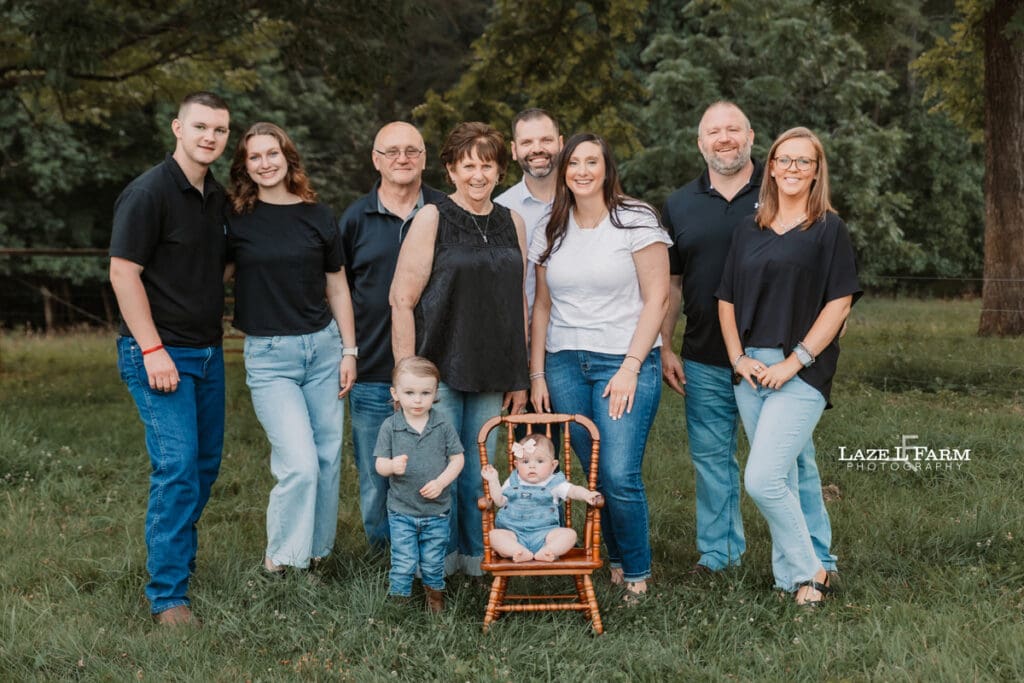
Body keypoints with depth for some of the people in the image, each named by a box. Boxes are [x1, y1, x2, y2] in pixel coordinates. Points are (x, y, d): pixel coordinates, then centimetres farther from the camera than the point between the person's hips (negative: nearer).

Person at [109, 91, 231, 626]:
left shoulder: (217, 197, 12)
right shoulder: (149, 192, -12)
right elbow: (123, 272, -15)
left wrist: (216, 333, 16)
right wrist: (152, 350, -19)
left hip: (207, 351, 8)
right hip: (160, 352, -8)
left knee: (206, 465, 12)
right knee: (177, 467, -11)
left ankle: (179, 557, 30)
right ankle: (168, 596, -4)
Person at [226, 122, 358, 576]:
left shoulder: (317, 216, 4)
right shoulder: (237, 219, -1)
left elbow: (337, 287, 10)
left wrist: (349, 350, 7)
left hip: (323, 347, 3)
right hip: (269, 355, -3)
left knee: (327, 457, 6)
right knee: (299, 465, -13)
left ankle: (317, 552, 25)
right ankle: (280, 558, 9)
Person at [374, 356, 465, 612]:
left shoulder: (443, 426, -4)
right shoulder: (390, 427, -6)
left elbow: (457, 458, -1)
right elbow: (380, 464, -5)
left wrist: (441, 482, -15)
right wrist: (392, 466, -28)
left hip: (436, 510, 1)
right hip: (401, 510, -1)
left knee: (433, 561, 14)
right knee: (404, 562, 0)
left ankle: (435, 591, 40)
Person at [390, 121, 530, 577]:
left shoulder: (511, 223, 11)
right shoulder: (432, 219, -3)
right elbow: (402, 300, -7)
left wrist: (519, 377, 12)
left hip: (491, 374, 4)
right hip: (438, 368, -4)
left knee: (480, 471, 10)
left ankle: (476, 557, 25)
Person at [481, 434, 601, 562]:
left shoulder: (555, 483, 6)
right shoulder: (512, 483, 15)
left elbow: (573, 490, -4)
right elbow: (500, 501, 17)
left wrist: (586, 494, -24)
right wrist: (493, 481, 10)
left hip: (544, 534, -1)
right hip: (514, 533, 1)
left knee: (569, 533, -24)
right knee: (494, 534, -26)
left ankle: (546, 552, -43)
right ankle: (521, 553, -43)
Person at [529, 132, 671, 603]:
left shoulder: (636, 221, -2)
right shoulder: (552, 232, 12)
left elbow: (657, 299, -5)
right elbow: (542, 306, 15)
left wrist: (630, 367, -12)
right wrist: (537, 374, 8)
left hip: (625, 361, -4)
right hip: (564, 364, 4)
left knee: (619, 475, -11)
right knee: (592, 474, 4)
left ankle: (637, 572, 8)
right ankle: (614, 562, 21)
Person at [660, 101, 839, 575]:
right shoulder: (680, 205, 10)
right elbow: (670, 284, 13)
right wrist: (664, 348, 7)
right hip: (704, 361, 3)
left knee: (792, 457, 1)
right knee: (711, 458, 10)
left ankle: (816, 559, 11)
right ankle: (718, 553, 24)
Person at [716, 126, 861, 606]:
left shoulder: (829, 229, 1)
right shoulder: (749, 229, 14)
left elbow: (840, 303, -6)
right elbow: (727, 299, 14)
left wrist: (795, 361, -12)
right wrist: (738, 357, 1)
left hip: (802, 373, -5)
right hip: (751, 370, 5)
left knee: (762, 480, -14)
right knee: (780, 481, 10)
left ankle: (808, 573, 4)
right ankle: (790, 577, 21)